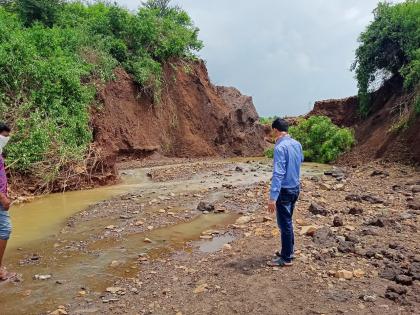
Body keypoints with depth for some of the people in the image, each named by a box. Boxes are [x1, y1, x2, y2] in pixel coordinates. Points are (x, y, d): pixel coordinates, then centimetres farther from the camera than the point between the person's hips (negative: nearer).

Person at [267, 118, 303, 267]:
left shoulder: (280, 147, -21)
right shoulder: (297, 144, 3)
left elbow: (278, 174, -26)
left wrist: (272, 197, -26)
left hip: (285, 190, -8)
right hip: (296, 187, 8)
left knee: (284, 224, 2)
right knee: (287, 221, 20)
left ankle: (286, 258, 12)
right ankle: (288, 251, 32)